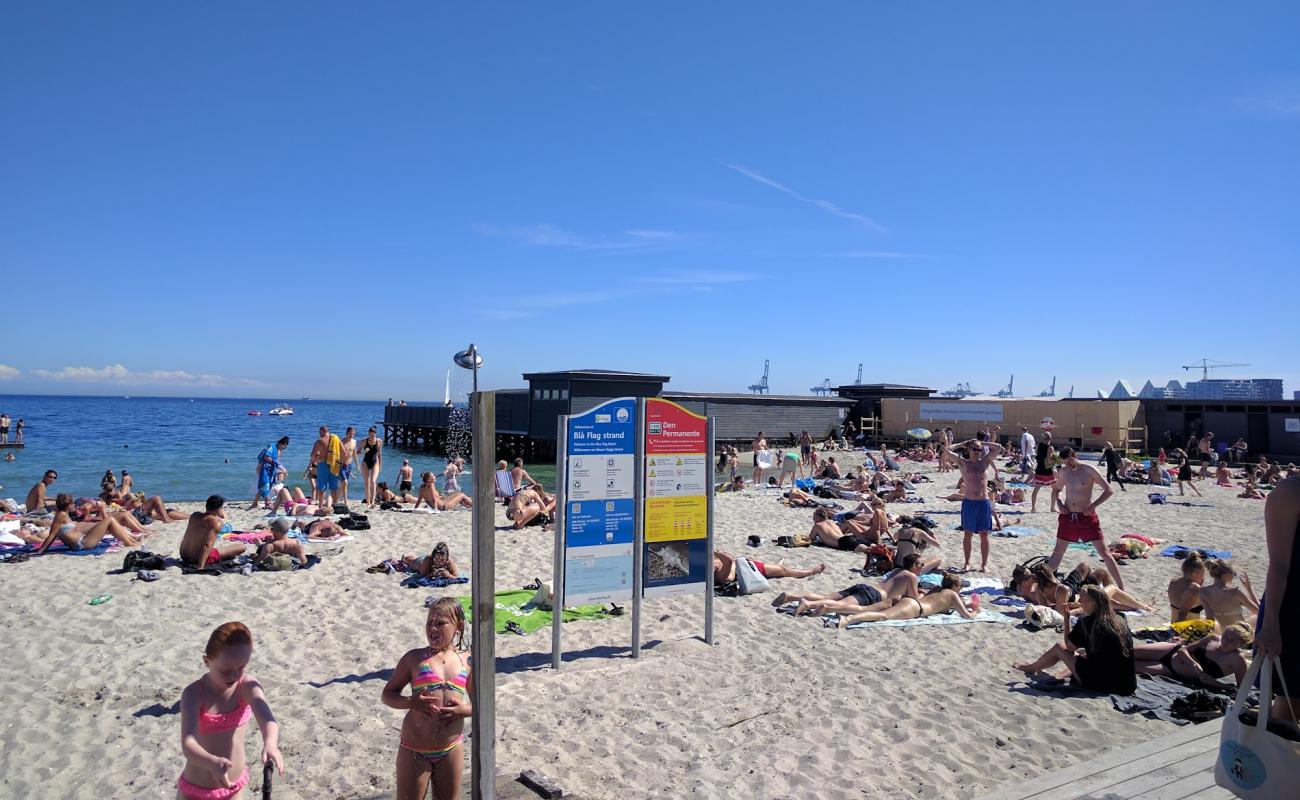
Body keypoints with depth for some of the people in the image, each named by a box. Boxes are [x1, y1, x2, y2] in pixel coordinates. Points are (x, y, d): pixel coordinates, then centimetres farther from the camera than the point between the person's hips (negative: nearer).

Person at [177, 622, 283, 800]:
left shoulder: (248, 686, -16)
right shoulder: (194, 693, -22)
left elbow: (267, 719, -33)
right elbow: (187, 744, -34)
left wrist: (270, 743, -55)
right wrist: (212, 763, -55)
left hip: (234, 785, 2)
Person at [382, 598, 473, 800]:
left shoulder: (467, 662, 0)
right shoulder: (414, 658, -6)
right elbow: (388, 694, -1)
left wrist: (464, 710, -14)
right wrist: (411, 702, -21)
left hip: (451, 750, 2)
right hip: (415, 751, -2)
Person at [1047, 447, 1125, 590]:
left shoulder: (1089, 470, -9)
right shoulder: (1063, 471, 5)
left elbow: (1109, 490, -9)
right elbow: (1056, 490, 21)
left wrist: (1093, 505, -16)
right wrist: (1058, 503, 1)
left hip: (1086, 516, -4)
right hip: (1067, 516, 4)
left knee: (1104, 552, -1)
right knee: (1058, 552, 11)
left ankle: (1121, 587, 4)